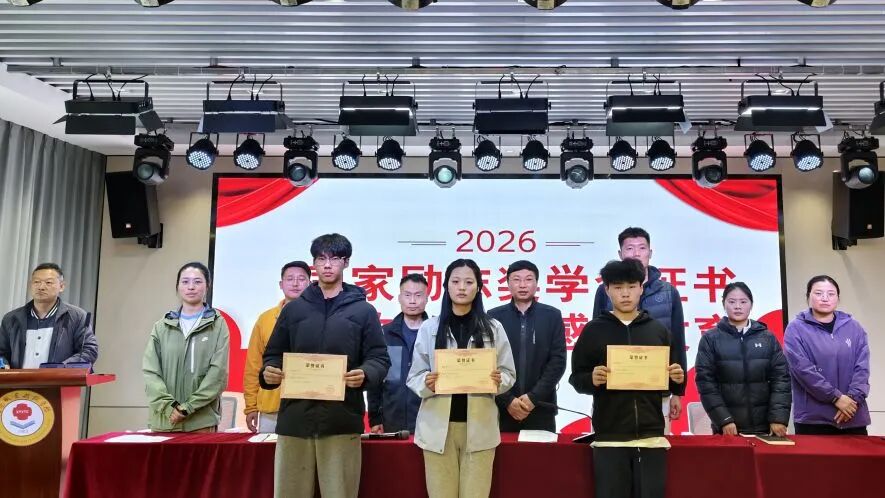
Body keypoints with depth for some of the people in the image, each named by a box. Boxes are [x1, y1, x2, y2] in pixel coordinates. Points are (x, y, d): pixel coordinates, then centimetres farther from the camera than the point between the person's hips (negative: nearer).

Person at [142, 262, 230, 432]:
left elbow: (218, 373, -4)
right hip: (163, 420, 2)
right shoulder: (162, 327, 10)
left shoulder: (218, 325, 4)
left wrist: (187, 407, -11)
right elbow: (150, 372, 3)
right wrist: (169, 406, -11)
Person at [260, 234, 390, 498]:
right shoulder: (293, 309, 13)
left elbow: (379, 359, 3)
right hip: (295, 418, 2)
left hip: (342, 419, -2)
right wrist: (269, 372, -8)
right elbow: (274, 355, 15)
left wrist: (365, 375, -18)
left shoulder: (364, 311, 6)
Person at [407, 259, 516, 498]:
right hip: (438, 426, 0)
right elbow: (414, 376, 4)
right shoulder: (429, 328, 2)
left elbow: (509, 373, 7)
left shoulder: (493, 328, 3)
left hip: (479, 426, 0)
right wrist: (426, 383, -17)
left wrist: (498, 380, -14)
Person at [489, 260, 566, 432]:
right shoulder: (494, 316, 4)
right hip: (502, 408, 0)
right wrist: (507, 400, -10)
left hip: (540, 408, 0)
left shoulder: (552, 316, 5)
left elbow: (558, 361, -1)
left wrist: (533, 397, -10)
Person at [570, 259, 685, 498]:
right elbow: (576, 379, 2)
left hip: (651, 436, 2)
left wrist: (679, 380, -8)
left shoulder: (658, 330, 9)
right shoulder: (593, 330, 3)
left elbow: (674, 384, 14)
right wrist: (592, 380, -19)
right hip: (609, 437, -1)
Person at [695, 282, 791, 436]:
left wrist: (779, 418, -9)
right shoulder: (710, 339, 0)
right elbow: (705, 382, -5)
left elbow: (781, 379, 1)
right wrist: (723, 420, -13)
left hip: (762, 426, 2)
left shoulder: (768, 338, 6)